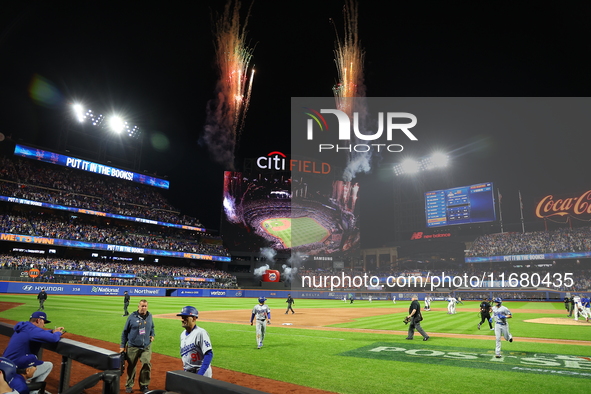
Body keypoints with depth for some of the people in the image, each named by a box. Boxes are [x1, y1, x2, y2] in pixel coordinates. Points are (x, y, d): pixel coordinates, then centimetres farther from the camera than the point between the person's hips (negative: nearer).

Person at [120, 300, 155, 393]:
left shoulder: (149, 316, 4)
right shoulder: (132, 316, -7)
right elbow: (125, 331, 0)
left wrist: (152, 335, 3)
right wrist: (122, 346, -1)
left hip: (146, 346, 2)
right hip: (133, 346, -2)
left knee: (147, 365, -9)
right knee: (131, 366, 9)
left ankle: (144, 385, 7)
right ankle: (129, 385, 29)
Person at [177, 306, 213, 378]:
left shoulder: (200, 333, -15)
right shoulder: (183, 334, 11)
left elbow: (209, 354, -20)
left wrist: (199, 374, -24)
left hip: (202, 373, -8)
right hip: (187, 373, 8)